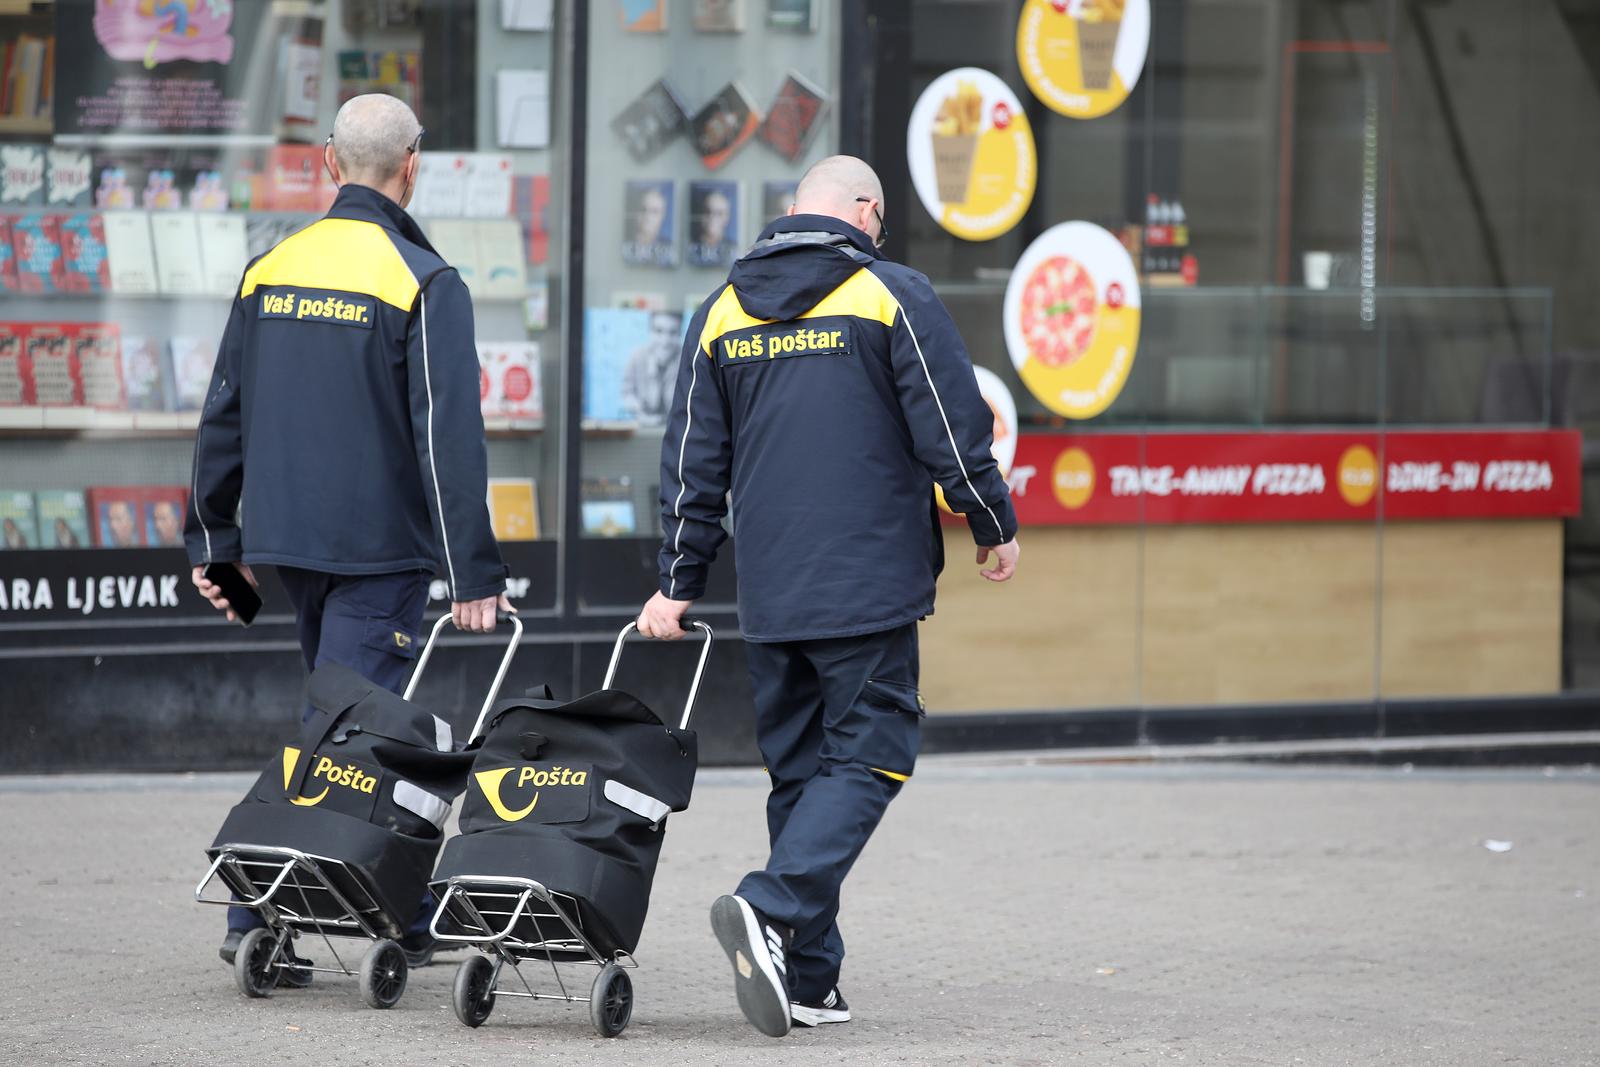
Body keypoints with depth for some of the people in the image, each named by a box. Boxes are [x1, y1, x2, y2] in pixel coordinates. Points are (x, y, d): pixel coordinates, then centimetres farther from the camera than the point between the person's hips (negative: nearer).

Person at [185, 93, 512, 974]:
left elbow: (223, 414, 12)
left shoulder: (268, 271, 7)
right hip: (379, 546, -6)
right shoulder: (424, 284, -11)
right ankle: (258, 915, -10)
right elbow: (448, 438, -15)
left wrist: (215, 542, 20)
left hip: (288, 537, 7)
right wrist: (473, 573, -14)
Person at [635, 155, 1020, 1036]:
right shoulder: (891, 295, -5)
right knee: (866, 755, -2)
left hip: (768, 597, 5)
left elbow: (692, 462, 12)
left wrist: (679, 583, 17)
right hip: (870, 589, -5)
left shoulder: (723, 310, 10)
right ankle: (771, 910, -24)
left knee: (798, 767, 12)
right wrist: (993, 527, 10)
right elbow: (953, 432, -5)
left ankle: (806, 978, 9)